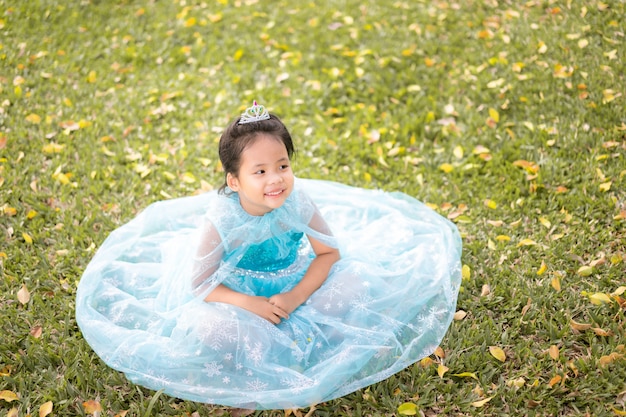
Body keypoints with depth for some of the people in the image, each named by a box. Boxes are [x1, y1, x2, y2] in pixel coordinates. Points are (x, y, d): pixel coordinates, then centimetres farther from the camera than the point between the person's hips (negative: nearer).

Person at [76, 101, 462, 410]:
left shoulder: (298, 203, -23)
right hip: (239, 294, -2)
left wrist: (295, 297, -23)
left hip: (293, 285, 3)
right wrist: (252, 305, -29)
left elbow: (330, 252, -11)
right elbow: (199, 283, -19)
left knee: (353, 285, -20)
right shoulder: (220, 220, -28)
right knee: (209, 328, -32)